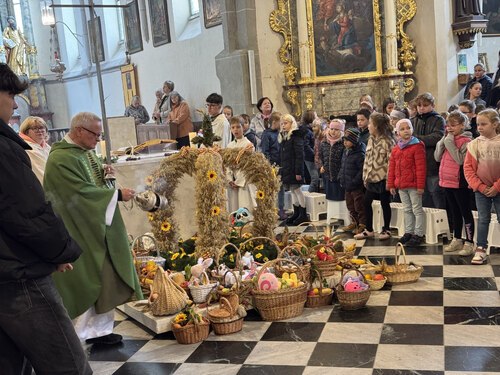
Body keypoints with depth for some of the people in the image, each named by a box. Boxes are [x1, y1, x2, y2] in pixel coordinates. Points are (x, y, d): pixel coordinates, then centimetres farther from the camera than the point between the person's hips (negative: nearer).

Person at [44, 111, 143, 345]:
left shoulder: (85, 152, 10)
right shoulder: (61, 159, -18)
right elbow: (82, 192, -22)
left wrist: (103, 174, 0)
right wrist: (117, 194, -17)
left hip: (99, 228, 9)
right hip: (80, 233, -9)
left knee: (105, 280, 11)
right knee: (85, 283, 0)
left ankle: (99, 330, 21)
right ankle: (81, 333, 15)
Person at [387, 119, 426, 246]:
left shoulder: (417, 146, -10)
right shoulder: (396, 149, 10)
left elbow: (421, 168, -14)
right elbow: (392, 168, 13)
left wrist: (420, 185, -17)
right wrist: (391, 184, 10)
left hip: (413, 185, -7)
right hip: (401, 185, 7)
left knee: (417, 209, 2)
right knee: (407, 210, 17)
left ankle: (418, 234, 8)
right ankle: (408, 232, 27)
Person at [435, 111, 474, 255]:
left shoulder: (466, 141, -12)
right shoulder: (447, 139, 10)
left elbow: (460, 160, -22)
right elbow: (437, 157, 5)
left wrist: (450, 143, -20)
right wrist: (444, 140, -3)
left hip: (459, 183, -8)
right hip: (447, 181, 8)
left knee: (465, 212, 0)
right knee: (454, 212, 17)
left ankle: (469, 243, 6)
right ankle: (457, 240, 28)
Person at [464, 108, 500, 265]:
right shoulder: (474, 144, -2)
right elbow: (468, 168, -2)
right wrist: (480, 186, -9)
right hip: (481, 189, 2)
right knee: (483, 219, 7)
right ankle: (481, 250, 12)